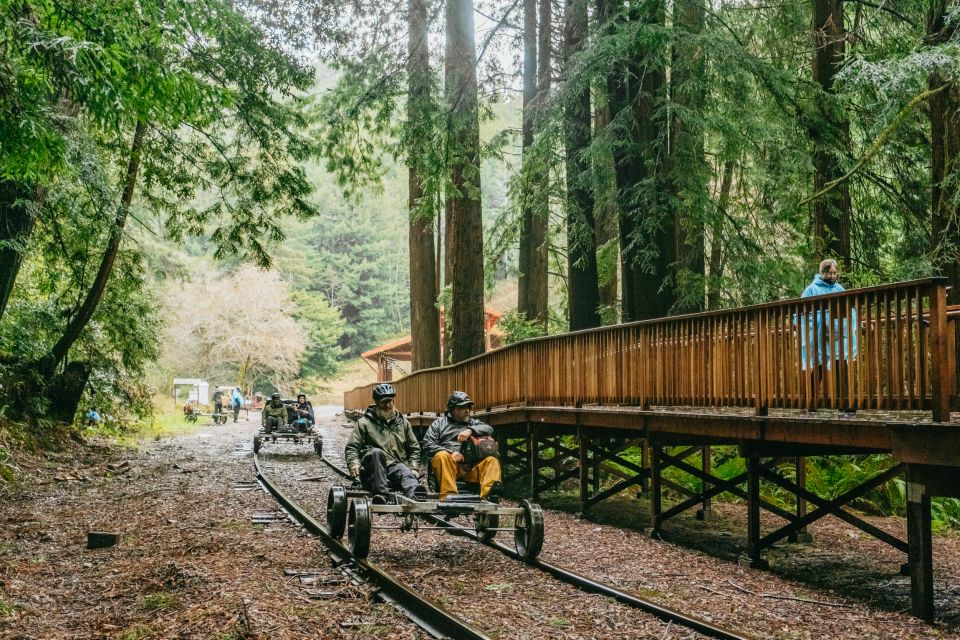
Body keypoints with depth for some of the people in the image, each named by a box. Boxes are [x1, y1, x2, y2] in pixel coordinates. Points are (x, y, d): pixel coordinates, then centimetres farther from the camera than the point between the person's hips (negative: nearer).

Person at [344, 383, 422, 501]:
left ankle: (413, 495, -67)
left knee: (406, 473, -33)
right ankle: (383, 494, -46)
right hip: (373, 473, -2)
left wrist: (414, 467, 10)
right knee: (376, 452, -34)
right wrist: (354, 464, -14)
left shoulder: (403, 422, 21)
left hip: (396, 466, 2)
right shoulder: (364, 423, 10)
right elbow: (351, 448, 6)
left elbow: (414, 447, 27)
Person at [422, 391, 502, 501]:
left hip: (471, 467, 2)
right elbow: (427, 444, 8)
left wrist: (470, 430, -8)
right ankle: (448, 495, -47)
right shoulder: (440, 423, 22)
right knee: (442, 455, -34)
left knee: (492, 460, -23)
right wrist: (450, 453, -6)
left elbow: (488, 429, 10)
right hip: (450, 464, -2)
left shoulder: (473, 422, 30)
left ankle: (488, 492, -49)